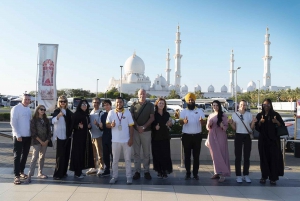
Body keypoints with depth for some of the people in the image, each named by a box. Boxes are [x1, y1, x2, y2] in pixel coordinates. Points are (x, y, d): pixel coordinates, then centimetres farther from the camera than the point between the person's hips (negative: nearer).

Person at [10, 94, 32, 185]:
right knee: (17, 156, -2)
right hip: (19, 136, -6)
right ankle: (16, 176, 0)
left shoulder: (29, 109, 12)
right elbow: (13, 123, -13)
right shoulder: (16, 108, -8)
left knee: (25, 155, 13)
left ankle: (21, 172, 25)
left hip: (28, 136, 7)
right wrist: (18, 135, -18)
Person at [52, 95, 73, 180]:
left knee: (66, 155, 9)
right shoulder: (56, 111, -4)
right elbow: (53, 121, -22)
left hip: (67, 136, 5)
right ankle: (57, 174, -1)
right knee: (60, 155, -6)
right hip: (59, 136, -5)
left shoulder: (69, 112, 11)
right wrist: (58, 116, -39)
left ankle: (64, 172, 20)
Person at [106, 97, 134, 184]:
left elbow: (131, 126, 2)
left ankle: (129, 177, 16)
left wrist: (131, 138, -5)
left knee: (128, 159, 7)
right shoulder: (111, 112, 1)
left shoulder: (127, 112, 2)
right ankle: (114, 176, 20)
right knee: (115, 159, 9)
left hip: (126, 140, 0)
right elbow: (107, 124, 3)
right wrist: (111, 125, -21)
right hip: (115, 140, 0)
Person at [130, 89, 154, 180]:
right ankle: (137, 171, 10)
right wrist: (137, 127, -12)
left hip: (146, 131, 0)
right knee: (136, 152, 4)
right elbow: (132, 117, 2)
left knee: (146, 153, 4)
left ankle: (146, 171, 12)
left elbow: (152, 118, -1)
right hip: (135, 131, 1)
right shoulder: (134, 105, 7)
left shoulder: (150, 105, 5)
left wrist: (144, 127, -11)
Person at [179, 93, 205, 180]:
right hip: (186, 136, 0)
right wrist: (183, 121, -31)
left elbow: (203, 122, -3)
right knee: (187, 155, 5)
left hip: (197, 136, 0)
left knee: (196, 156, 5)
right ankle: (188, 173, 12)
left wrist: (201, 121, -28)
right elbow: (180, 122, -7)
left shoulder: (199, 111, 6)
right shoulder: (183, 111, 6)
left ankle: (195, 173, 13)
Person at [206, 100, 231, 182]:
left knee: (221, 154, -6)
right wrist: (209, 124, -6)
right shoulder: (210, 115, 13)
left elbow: (226, 127, -4)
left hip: (220, 136, -4)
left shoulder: (223, 115, -2)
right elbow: (207, 128, 16)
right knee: (215, 155, 6)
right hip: (212, 137, 4)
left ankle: (222, 174, -5)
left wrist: (223, 126, -26)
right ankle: (218, 172, 12)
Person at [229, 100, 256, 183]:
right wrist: (231, 123, -13)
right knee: (238, 157, 2)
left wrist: (253, 122, -12)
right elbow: (234, 128, 5)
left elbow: (251, 128, 5)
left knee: (247, 157, 7)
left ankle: (246, 175, 19)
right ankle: (238, 176, 11)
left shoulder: (249, 115, 3)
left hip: (247, 136, 1)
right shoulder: (235, 114, 1)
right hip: (238, 136, -1)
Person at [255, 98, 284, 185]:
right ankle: (264, 176, 12)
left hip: (273, 139, -2)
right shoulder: (259, 115, 8)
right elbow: (256, 127, 7)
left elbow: (282, 125, 0)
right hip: (263, 139, 2)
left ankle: (273, 178, 2)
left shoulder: (275, 114, 1)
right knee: (264, 157, 3)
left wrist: (277, 122, -20)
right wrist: (260, 122, -12)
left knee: (274, 158, -4)